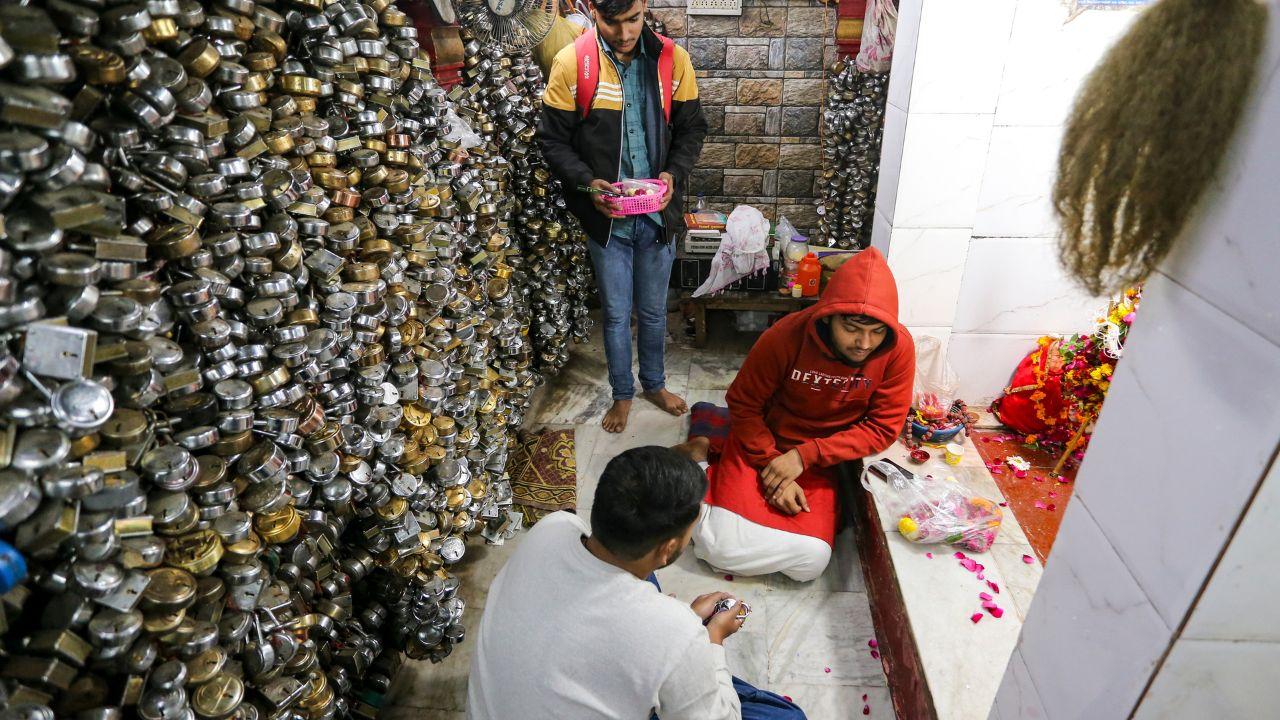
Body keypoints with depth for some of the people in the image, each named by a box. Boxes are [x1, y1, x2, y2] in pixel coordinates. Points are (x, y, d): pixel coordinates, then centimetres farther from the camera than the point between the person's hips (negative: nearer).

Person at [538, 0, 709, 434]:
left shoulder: (672, 59, -3)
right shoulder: (571, 63, -9)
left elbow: (691, 128, 4)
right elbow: (553, 139, -4)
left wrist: (674, 175, -14)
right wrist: (588, 182, -20)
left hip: (657, 215, 2)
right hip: (606, 219, -1)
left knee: (654, 311, 17)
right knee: (617, 313, 11)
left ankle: (654, 384, 40)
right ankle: (622, 393, 33)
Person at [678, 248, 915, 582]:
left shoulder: (898, 348, -18)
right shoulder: (785, 337, -23)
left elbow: (882, 428, -13)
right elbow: (744, 406, -11)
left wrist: (804, 456, -20)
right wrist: (772, 465, -18)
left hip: (821, 457, 4)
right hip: (760, 441, -3)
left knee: (811, 561, -15)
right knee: (723, 549, -20)